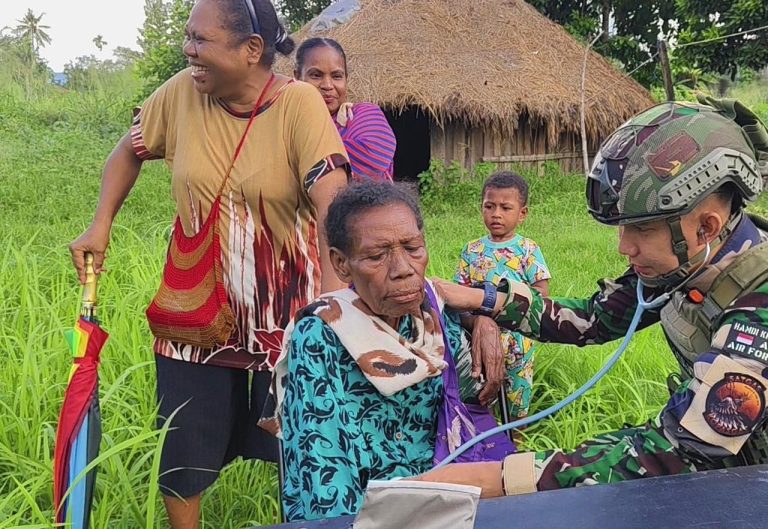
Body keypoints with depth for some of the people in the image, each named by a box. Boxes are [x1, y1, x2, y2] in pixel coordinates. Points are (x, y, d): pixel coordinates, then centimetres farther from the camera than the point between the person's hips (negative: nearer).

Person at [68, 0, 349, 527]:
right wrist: (100, 226, 3)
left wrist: (335, 292, -35)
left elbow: (331, 203, -25)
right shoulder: (182, 93, -5)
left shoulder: (299, 104, -16)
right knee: (184, 448, 12)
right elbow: (129, 152, 12)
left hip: (282, 311, -3)